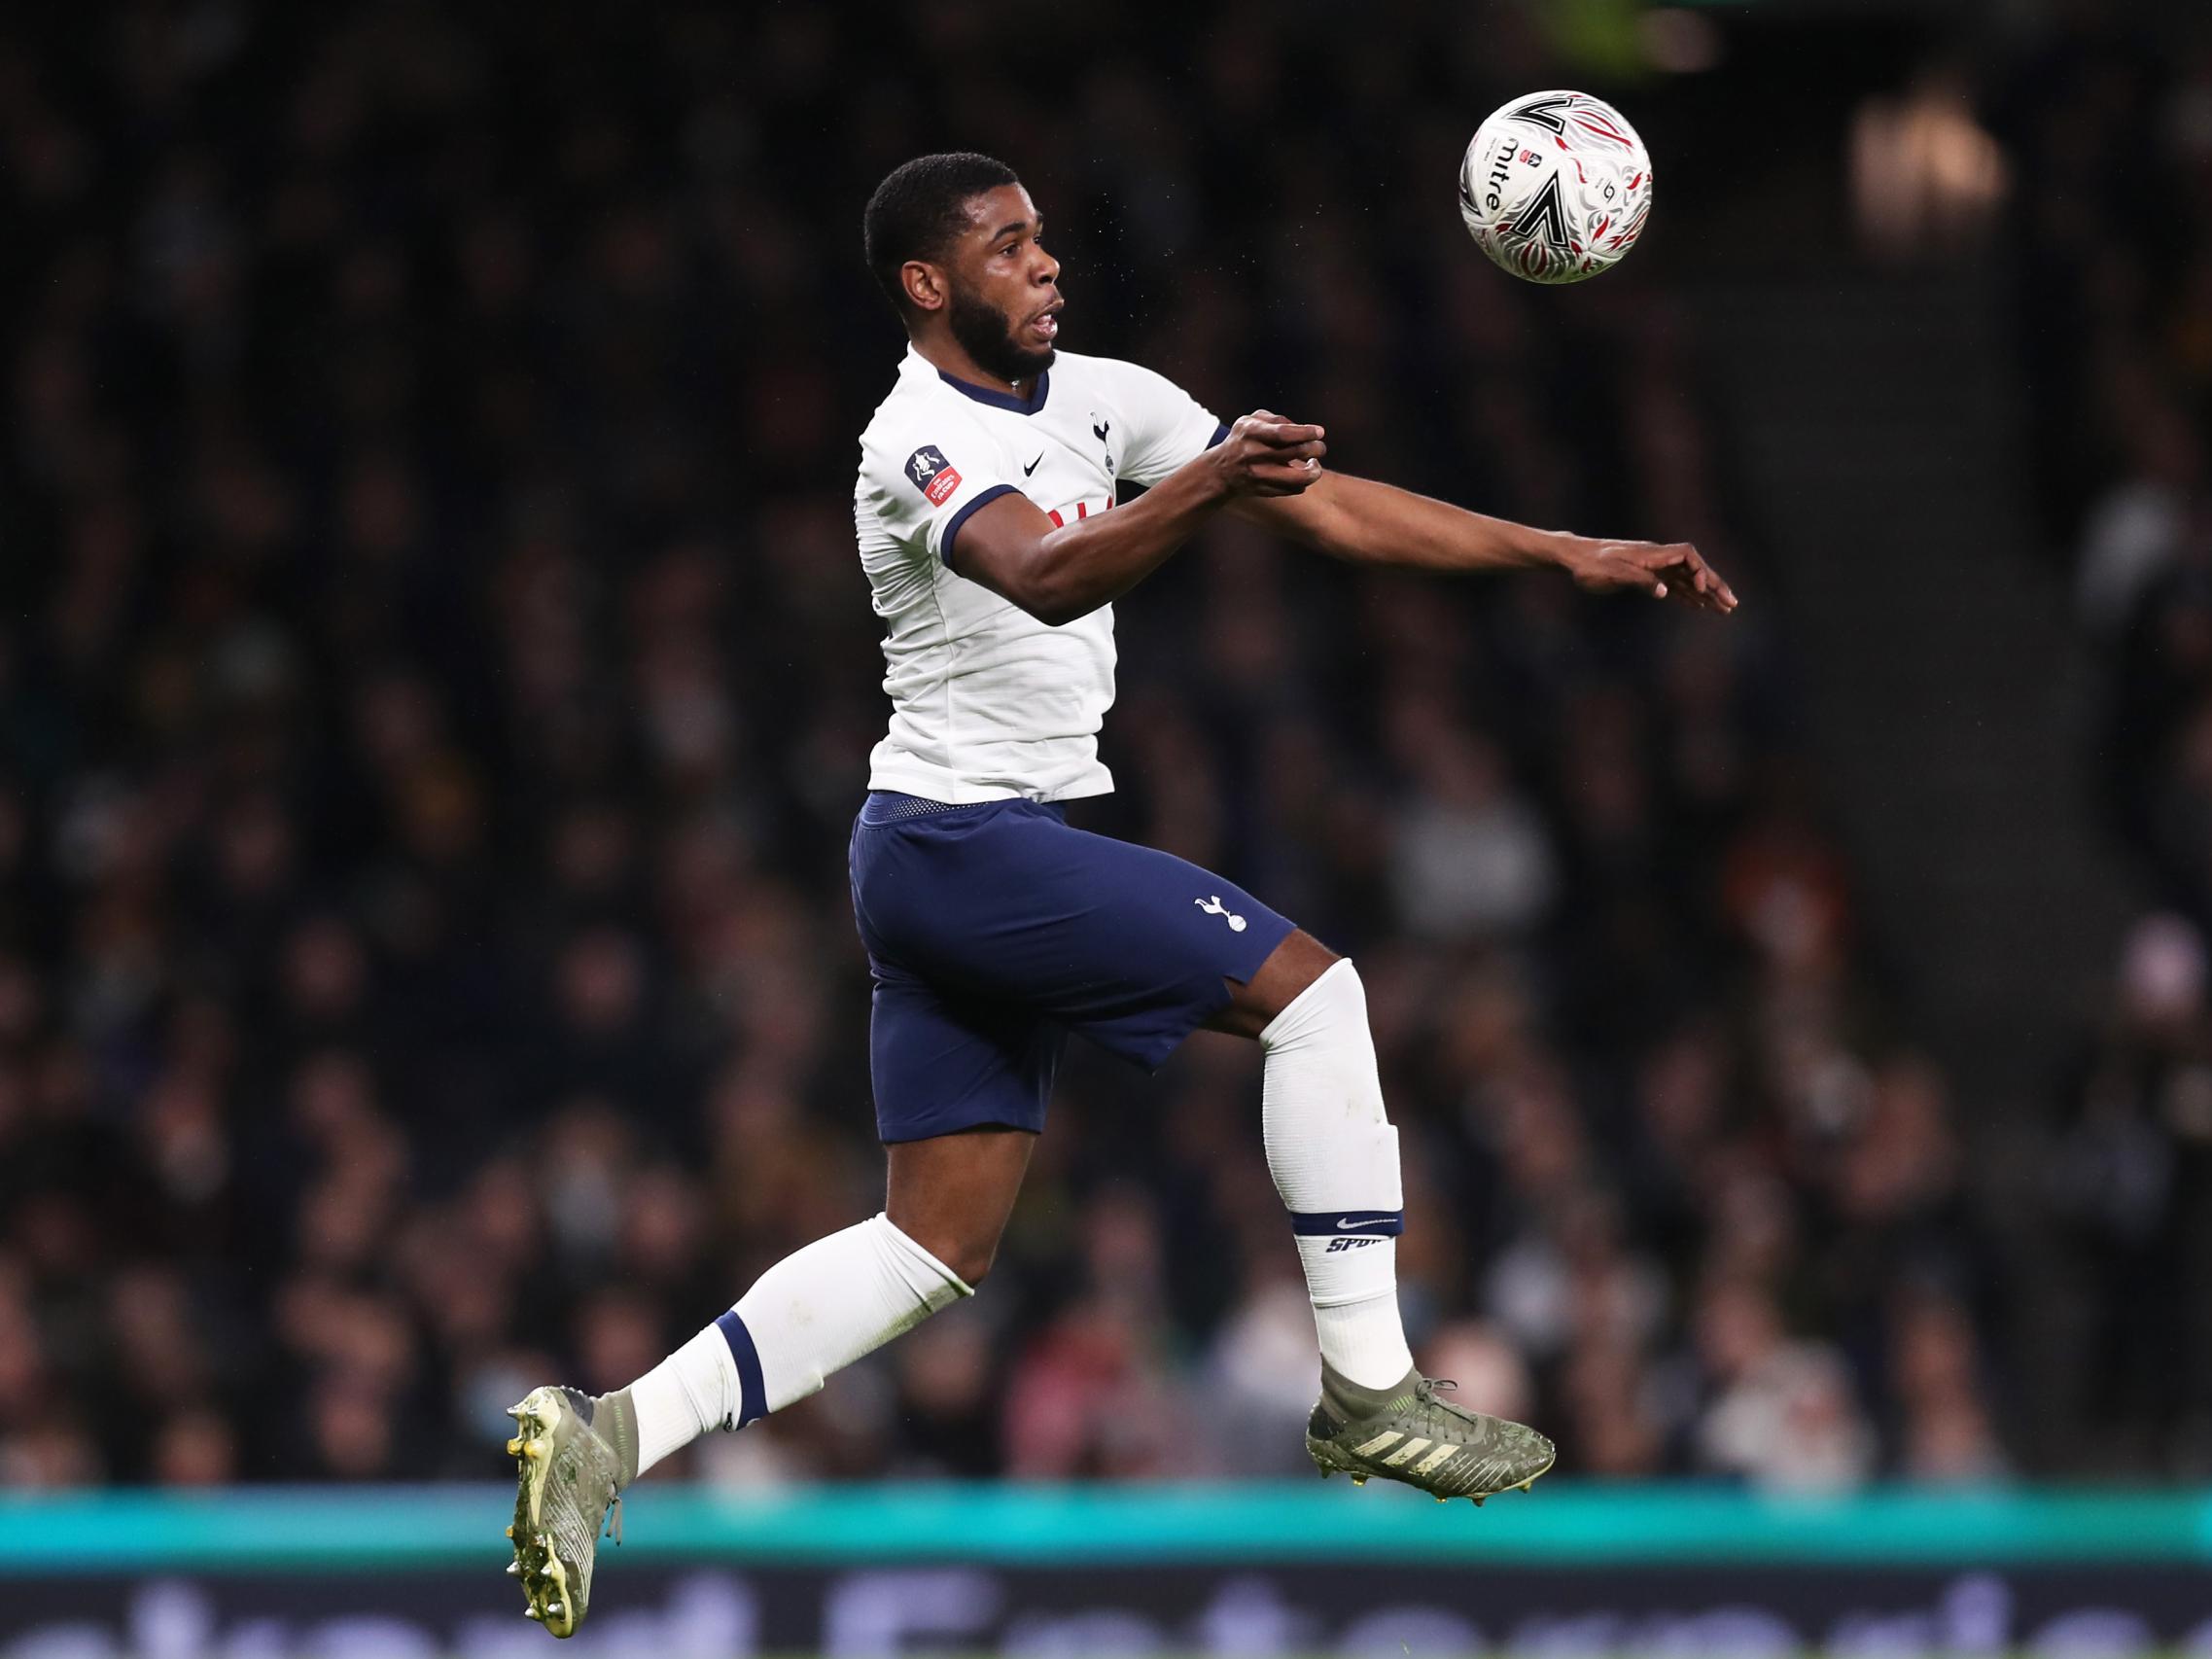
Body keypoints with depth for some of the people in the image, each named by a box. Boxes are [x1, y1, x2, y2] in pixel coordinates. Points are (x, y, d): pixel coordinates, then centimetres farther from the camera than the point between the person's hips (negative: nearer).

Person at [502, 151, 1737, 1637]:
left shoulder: (1099, 399, 10)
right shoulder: (918, 443, -16)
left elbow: (1334, 505, 10)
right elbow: (1045, 575, -36)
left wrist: (1569, 555, 7)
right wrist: (1204, 487, -53)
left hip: (945, 859, 9)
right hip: (966, 834, -9)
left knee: (942, 1242, 7)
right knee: (1311, 987, -10)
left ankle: (611, 1438, 3)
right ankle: (1369, 1396, -6)